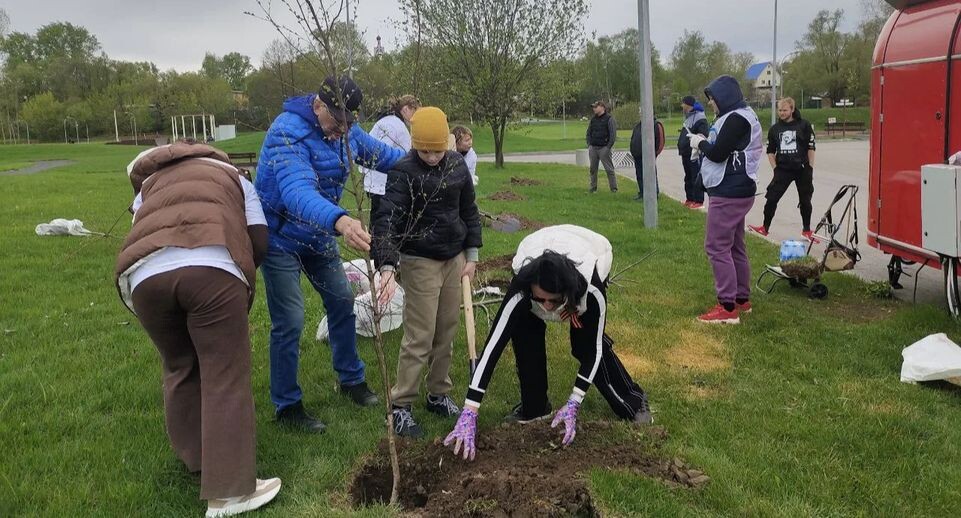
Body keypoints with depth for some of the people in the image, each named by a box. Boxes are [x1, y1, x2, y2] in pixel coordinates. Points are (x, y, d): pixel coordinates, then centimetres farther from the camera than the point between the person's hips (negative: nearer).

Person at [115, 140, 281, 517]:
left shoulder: (146, 185, 41)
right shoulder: (232, 176, 36)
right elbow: (259, 241, 23)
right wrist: (238, 276, 39)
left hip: (145, 274, 3)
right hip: (211, 267, -3)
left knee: (180, 368, 23)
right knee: (225, 377, 3)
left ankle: (195, 460, 38)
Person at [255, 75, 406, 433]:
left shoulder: (346, 131, -6)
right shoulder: (288, 133, -31)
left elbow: (381, 154, 12)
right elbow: (298, 191, -49)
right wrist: (339, 220, -67)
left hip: (321, 236, 8)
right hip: (281, 239, -8)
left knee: (342, 303, 15)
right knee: (289, 322, -7)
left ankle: (351, 379, 34)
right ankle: (287, 406, 10)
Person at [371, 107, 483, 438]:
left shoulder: (457, 164, 2)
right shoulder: (404, 172, -16)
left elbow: (468, 209, 13)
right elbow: (387, 219, -26)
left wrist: (471, 254, 11)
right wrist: (387, 266, -38)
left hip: (454, 259, 6)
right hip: (420, 262, -6)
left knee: (446, 333, 12)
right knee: (420, 338, -4)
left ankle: (438, 395, 28)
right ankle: (400, 406, 9)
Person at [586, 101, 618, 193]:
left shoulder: (609, 119, -3)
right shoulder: (593, 119, 14)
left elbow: (613, 134, -7)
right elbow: (589, 133, 20)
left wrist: (608, 147, -13)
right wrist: (589, 145, 7)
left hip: (604, 148, -6)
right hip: (593, 148, 6)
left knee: (609, 169, -5)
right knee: (593, 169, 6)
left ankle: (614, 188, 1)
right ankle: (593, 188, 15)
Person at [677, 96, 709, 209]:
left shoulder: (700, 118, -13)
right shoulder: (688, 118, 18)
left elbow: (703, 135, -23)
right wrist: (681, 147, 23)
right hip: (686, 154, 10)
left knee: (696, 178, -6)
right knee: (688, 178, 16)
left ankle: (699, 201, -2)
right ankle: (689, 199, 24)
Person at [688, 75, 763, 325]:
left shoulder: (736, 119, -16)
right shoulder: (740, 116, 17)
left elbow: (717, 153, -21)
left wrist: (700, 143, -4)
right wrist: (705, 145, 3)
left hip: (729, 193, -11)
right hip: (735, 191, 11)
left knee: (717, 247, -9)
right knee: (734, 246, 16)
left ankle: (728, 308, -7)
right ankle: (742, 299, 25)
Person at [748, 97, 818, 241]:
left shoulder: (804, 125, -3)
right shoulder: (774, 129, 6)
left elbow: (811, 148, -2)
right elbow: (770, 151, 13)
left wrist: (810, 168, -5)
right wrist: (775, 167, 2)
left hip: (802, 169, -2)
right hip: (782, 170, 2)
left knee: (805, 201, 8)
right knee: (771, 198, -6)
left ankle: (806, 230, 22)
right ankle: (765, 227, 6)